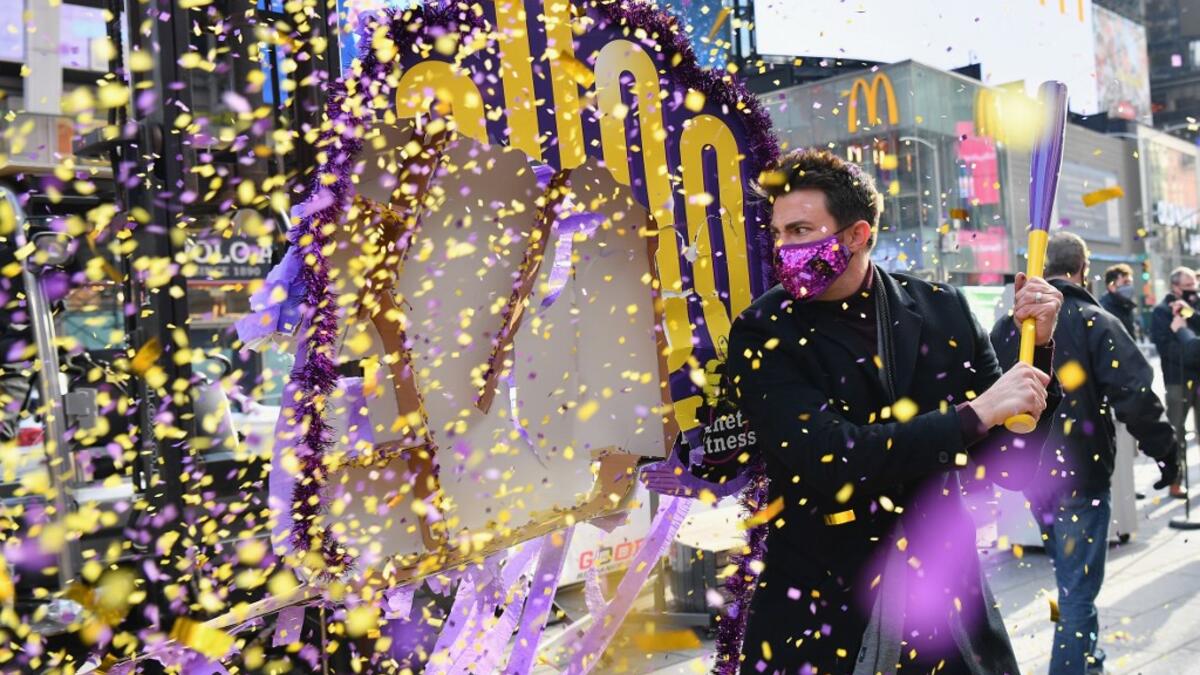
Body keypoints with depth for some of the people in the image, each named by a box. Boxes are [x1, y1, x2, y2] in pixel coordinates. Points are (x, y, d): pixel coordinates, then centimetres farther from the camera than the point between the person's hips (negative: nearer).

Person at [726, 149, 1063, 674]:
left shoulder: (940, 310, -1)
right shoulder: (763, 333, -10)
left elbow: (1005, 462, 4)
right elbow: (829, 461, -24)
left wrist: (1036, 348, -8)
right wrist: (974, 413, -23)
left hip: (942, 594, 3)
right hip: (817, 612, -2)